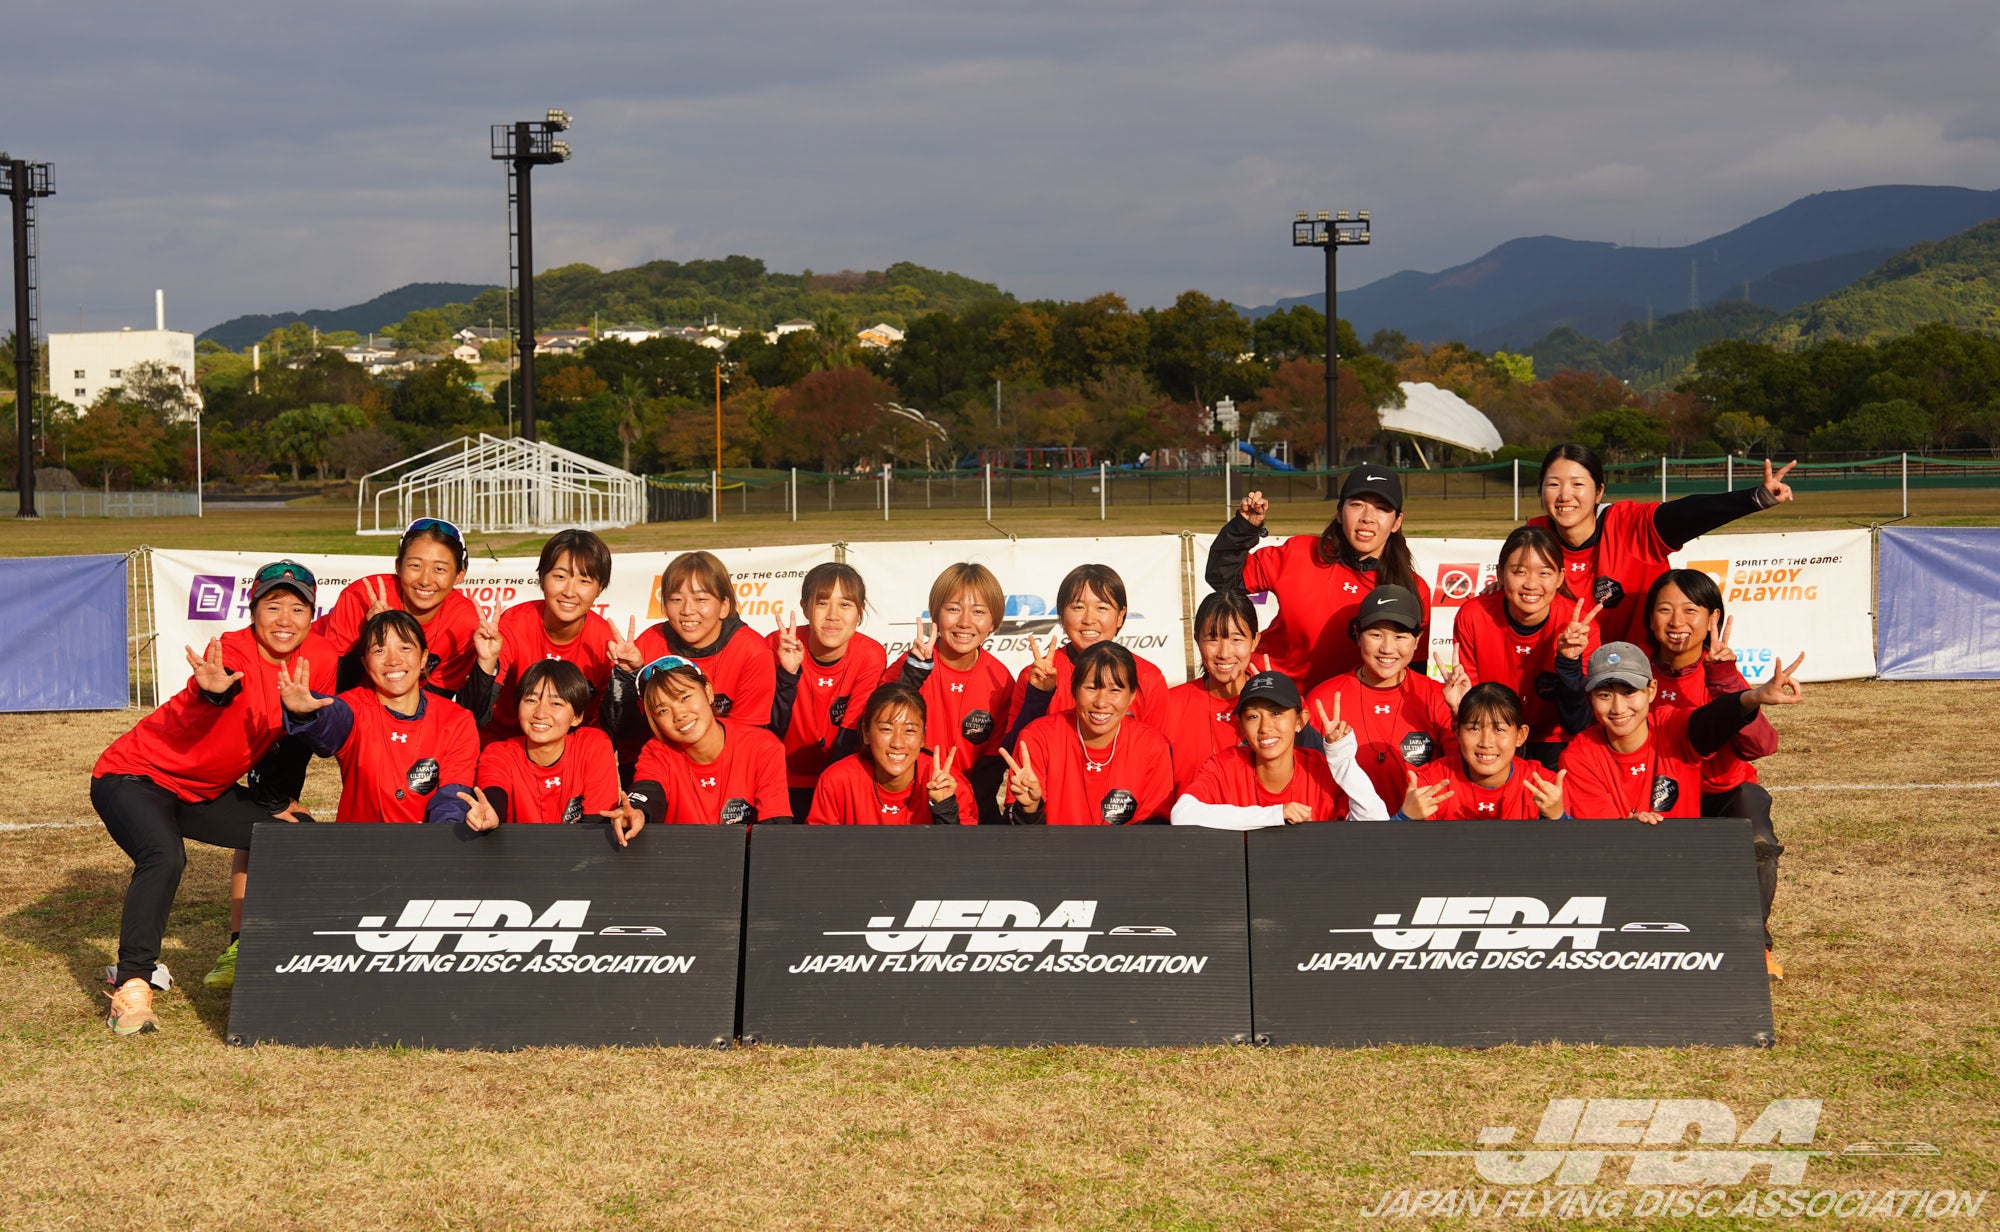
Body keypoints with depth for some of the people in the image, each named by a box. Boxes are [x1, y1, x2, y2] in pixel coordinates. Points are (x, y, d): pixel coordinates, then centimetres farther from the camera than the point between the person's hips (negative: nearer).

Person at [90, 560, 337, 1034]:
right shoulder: (234, 652, -27)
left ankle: (241, 952, 19)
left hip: (203, 791, 7)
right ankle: (132, 986, -25)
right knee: (165, 856, -31)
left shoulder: (319, 660, -8)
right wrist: (215, 692, -64)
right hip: (135, 777, -7)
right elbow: (193, 723, -46)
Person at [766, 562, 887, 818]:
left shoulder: (870, 657, -11)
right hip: (785, 782, 0)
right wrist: (788, 673, -29)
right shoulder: (776, 648, -12)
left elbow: (850, 739, -9)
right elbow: (770, 732, -17)